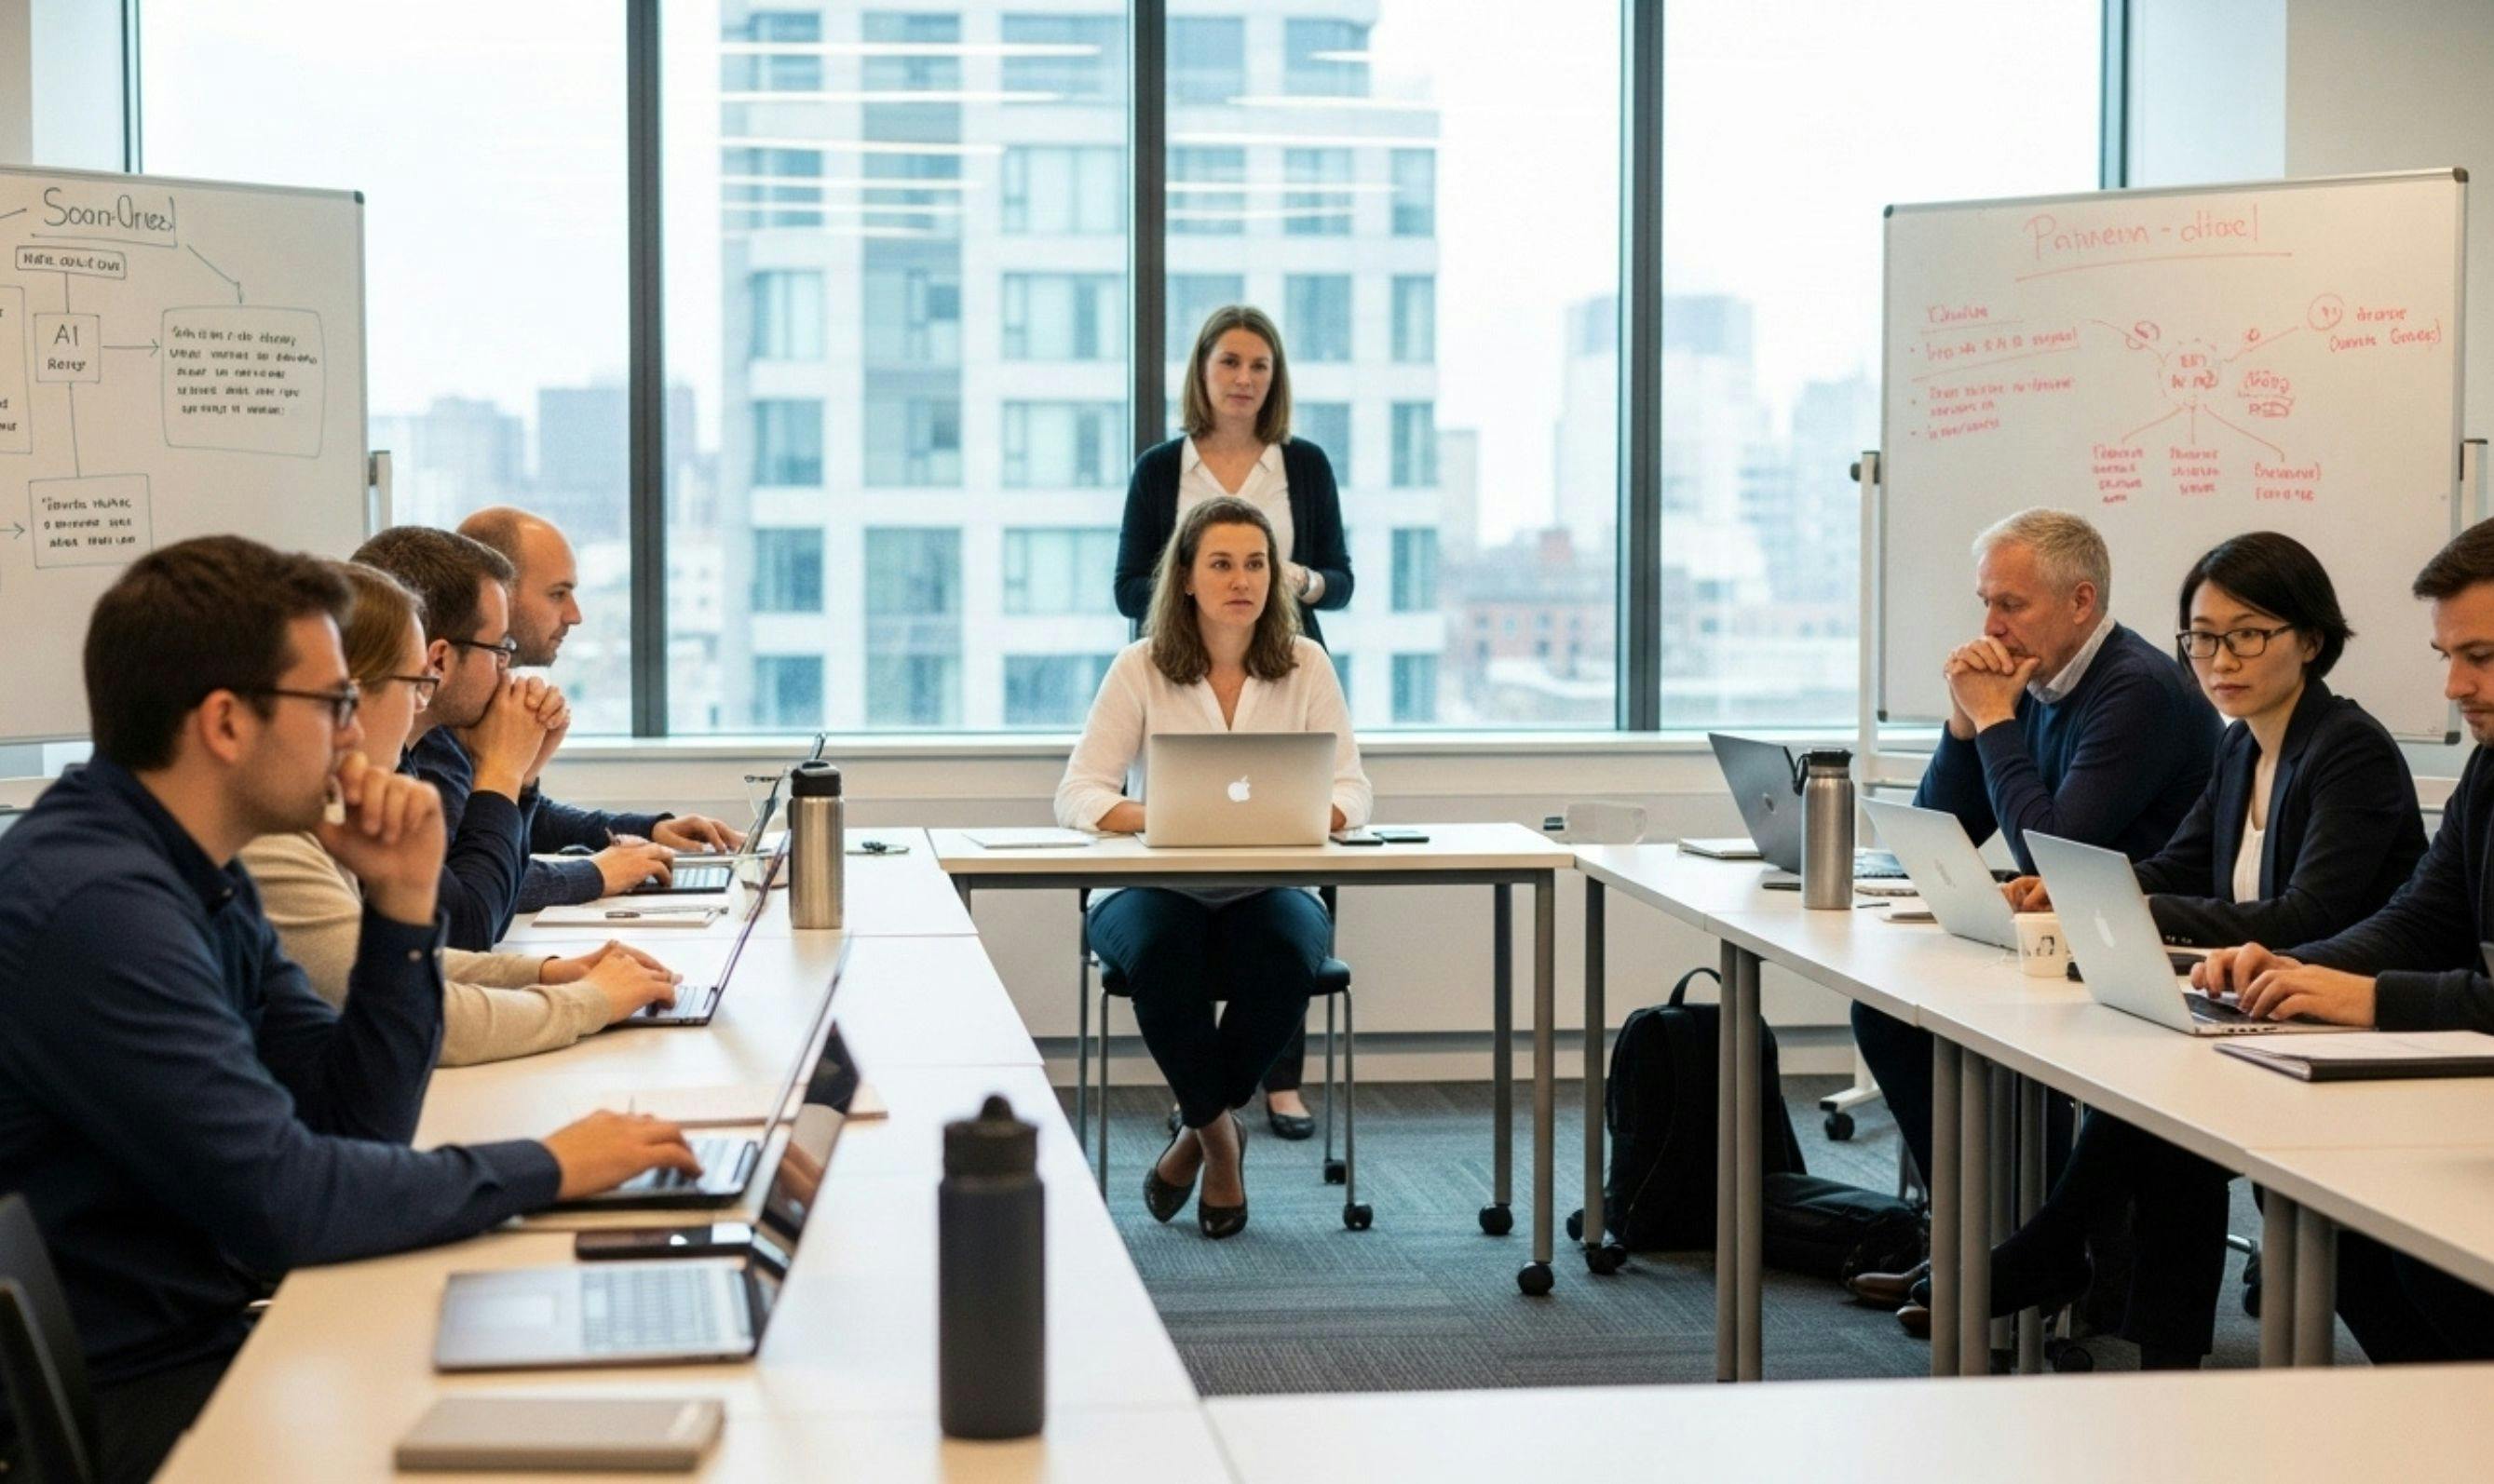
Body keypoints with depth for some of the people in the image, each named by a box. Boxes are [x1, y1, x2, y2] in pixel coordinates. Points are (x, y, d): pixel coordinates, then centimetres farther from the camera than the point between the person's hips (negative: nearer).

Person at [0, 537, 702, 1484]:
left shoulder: (195, 873, 7)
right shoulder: (98, 907, -24)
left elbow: (352, 1123, 9)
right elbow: (283, 1200, -26)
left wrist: (402, 901, -3)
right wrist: (543, 1169, -14)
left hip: (207, 1335, 9)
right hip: (133, 1407, -9)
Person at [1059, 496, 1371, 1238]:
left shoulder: (1306, 665, 3)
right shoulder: (1141, 668, -1)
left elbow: (1351, 793, -2)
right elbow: (1078, 795, -8)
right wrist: (1154, 818, -29)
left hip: (1273, 890, 1)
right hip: (1155, 889, -1)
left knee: (1286, 955, -33)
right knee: (1161, 950, -35)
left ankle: (1199, 1124, -6)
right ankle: (1218, 1130, -10)